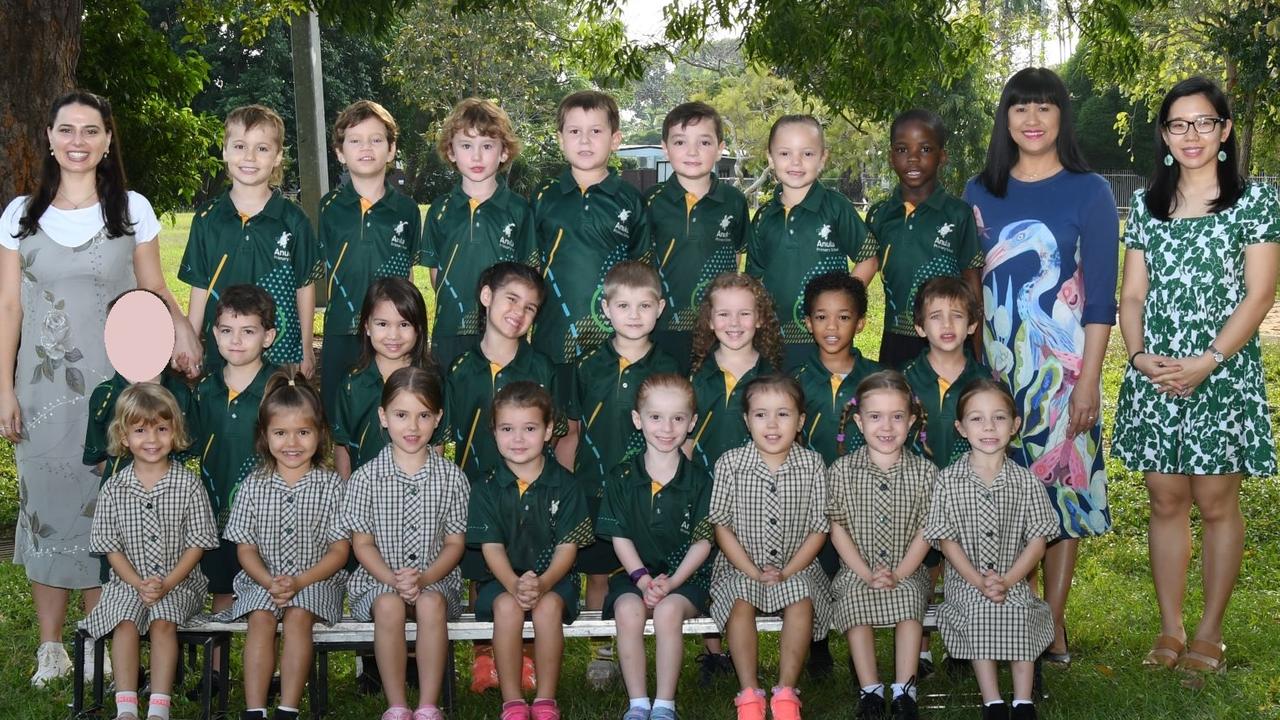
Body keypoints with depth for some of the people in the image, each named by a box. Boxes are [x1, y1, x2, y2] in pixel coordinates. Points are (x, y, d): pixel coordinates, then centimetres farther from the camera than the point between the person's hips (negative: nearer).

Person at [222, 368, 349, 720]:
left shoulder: (330, 485, 0)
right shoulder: (254, 486, 4)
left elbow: (339, 550, -2)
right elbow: (245, 548, 4)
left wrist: (300, 581, -16)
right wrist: (269, 581, -16)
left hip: (316, 580, -1)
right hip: (262, 579, 2)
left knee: (298, 614, -29)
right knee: (260, 617, -27)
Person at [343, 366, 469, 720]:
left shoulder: (451, 478, 2)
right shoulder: (366, 477, -1)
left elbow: (454, 543, 2)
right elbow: (362, 543, 0)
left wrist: (424, 578, -15)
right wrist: (392, 579, -16)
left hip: (436, 580, 0)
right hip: (378, 580, 0)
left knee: (431, 604, -33)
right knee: (389, 606, -33)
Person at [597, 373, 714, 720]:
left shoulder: (698, 480, 2)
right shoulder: (621, 478, 4)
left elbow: (702, 541, -1)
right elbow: (620, 538, 1)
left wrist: (672, 581, -15)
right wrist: (643, 580, -14)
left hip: (686, 574, -1)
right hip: (635, 573, 1)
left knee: (668, 610, -32)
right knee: (628, 609, -30)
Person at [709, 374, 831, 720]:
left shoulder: (812, 465, -3)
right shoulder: (730, 464, -5)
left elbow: (819, 529, -1)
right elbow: (722, 526, -3)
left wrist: (787, 572, -12)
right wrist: (754, 572, -13)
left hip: (796, 567, 0)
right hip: (741, 566, 0)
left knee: (801, 600, -30)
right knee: (741, 602, -30)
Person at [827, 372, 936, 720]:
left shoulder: (924, 472, -1)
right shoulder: (841, 471, -2)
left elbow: (925, 531, -2)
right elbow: (837, 528, -3)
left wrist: (898, 575, -15)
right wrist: (867, 575, -14)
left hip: (907, 572, 0)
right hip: (857, 572, 0)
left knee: (910, 597, -30)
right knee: (854, 598, -30)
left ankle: (904, 690, -29)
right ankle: (870, 690, -28)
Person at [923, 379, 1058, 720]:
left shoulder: (1025, 481, 2)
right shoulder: (948, 480, -1)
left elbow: (1037, 540, -1)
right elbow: (946, 540, -4)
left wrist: (1007, 580, -16)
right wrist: (978, 581, -16)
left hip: (1014, 580, 1)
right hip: (965, 580, -1)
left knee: (1020, 611, -29)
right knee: (979, 611, -30)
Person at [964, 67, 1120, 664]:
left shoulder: (1088, 192, -1)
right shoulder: (980, 194, 8)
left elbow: (1100, 297, -4)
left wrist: (1089, 381, -10)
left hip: (1060, 367, -3)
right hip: (992, 366, 3)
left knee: (1061, 484, 1)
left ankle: (1053, 622, 9)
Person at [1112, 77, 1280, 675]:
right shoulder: (1146, 204, 11)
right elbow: (1132, 294, 10)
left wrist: (1206, 362, -16)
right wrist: (1138, 355, -8)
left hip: (1224, 374, -3)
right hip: (1154, 375, 4)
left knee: (1216, 502, 1)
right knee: (1165, 501, 7)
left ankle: (1210, 632, 12)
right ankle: (1170, 631, 15)